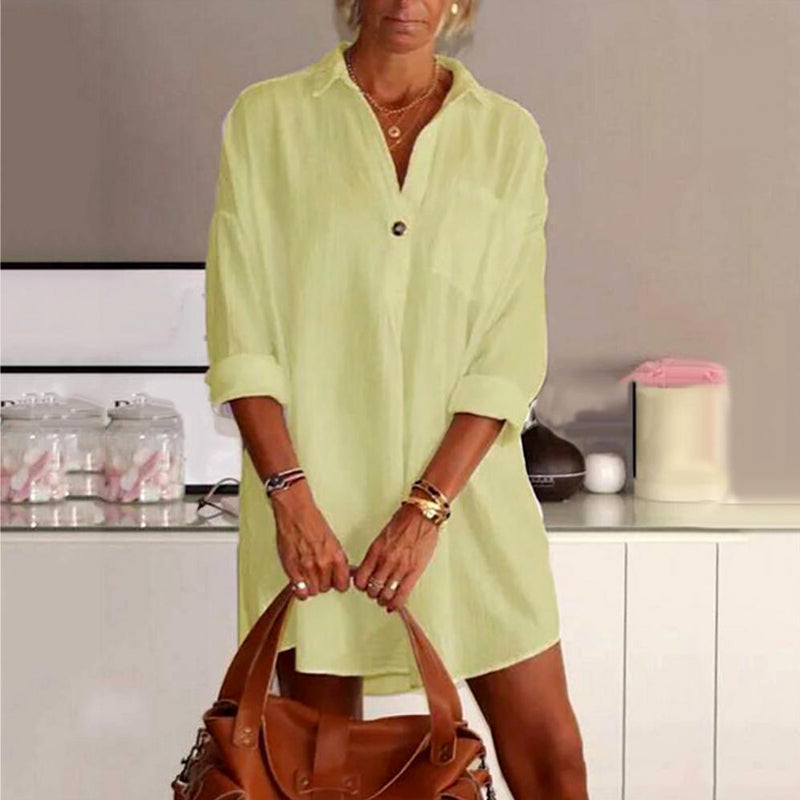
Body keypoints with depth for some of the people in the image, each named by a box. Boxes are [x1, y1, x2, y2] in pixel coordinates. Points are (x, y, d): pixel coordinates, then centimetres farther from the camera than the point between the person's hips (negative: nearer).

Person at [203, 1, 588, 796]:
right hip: (312, 488, -1)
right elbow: (241, 334, -2)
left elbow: (511, 352, -1)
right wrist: (289, 493, -12)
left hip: (466, 482, 1)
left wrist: (428, 506, -10)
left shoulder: (508, 135, 5)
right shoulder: (267, 119, 3)